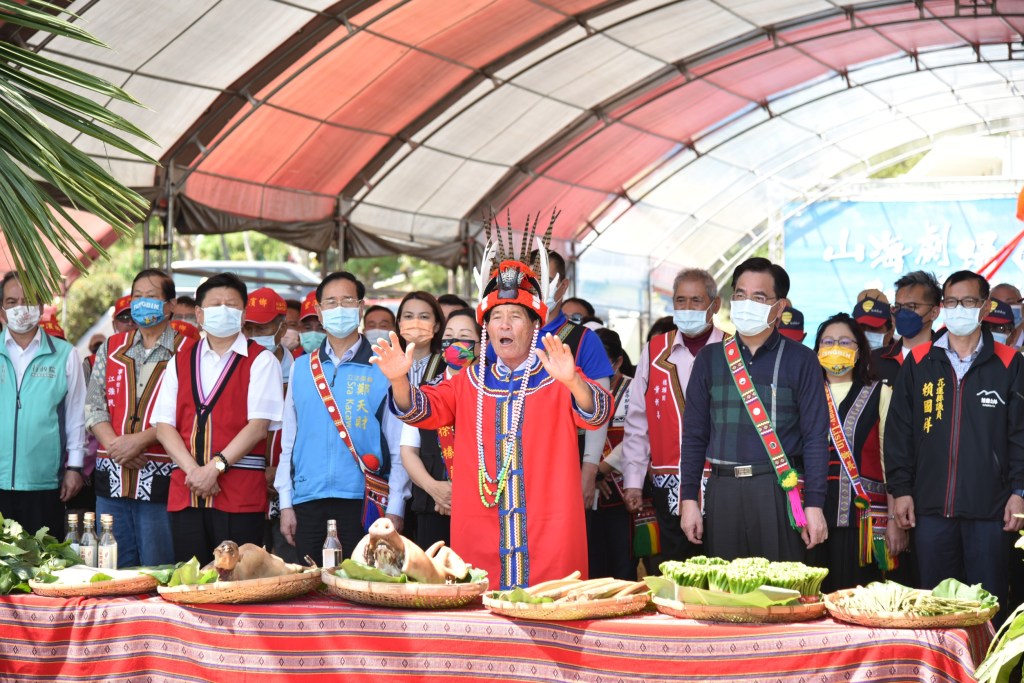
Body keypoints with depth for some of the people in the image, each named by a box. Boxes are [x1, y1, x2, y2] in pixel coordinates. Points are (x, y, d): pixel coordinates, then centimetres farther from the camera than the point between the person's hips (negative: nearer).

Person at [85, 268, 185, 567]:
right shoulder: (111, 348, 14)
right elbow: (94, 405, 7)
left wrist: (141, 440, -17)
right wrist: (114, 444, -9)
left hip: (160, 477, -4)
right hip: (111, 477, 4)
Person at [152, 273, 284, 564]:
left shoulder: (260, 361, 4)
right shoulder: (181, 360, 15)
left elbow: (259, 425, -7)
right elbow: (164, 424, 7)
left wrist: (214, 467, -14)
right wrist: (192, 470, -9)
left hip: (240, 496, -3)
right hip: (185, 491, 4)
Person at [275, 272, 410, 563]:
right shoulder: (301, 368, 10)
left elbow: (399, 445, -1)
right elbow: (289, 440, 11)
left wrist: (394, 509, -6)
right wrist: (286, 503, 6)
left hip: (363, 503, -3)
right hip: (308, 503, 3)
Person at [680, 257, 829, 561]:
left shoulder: (799, 360, 3)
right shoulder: (710, 358, 11)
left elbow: (815, 436, 0)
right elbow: (695, 434, 11)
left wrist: (814, 503, -7)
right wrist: (689, 497, 3)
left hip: (779, 490, -2)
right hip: (723, 490, 3)